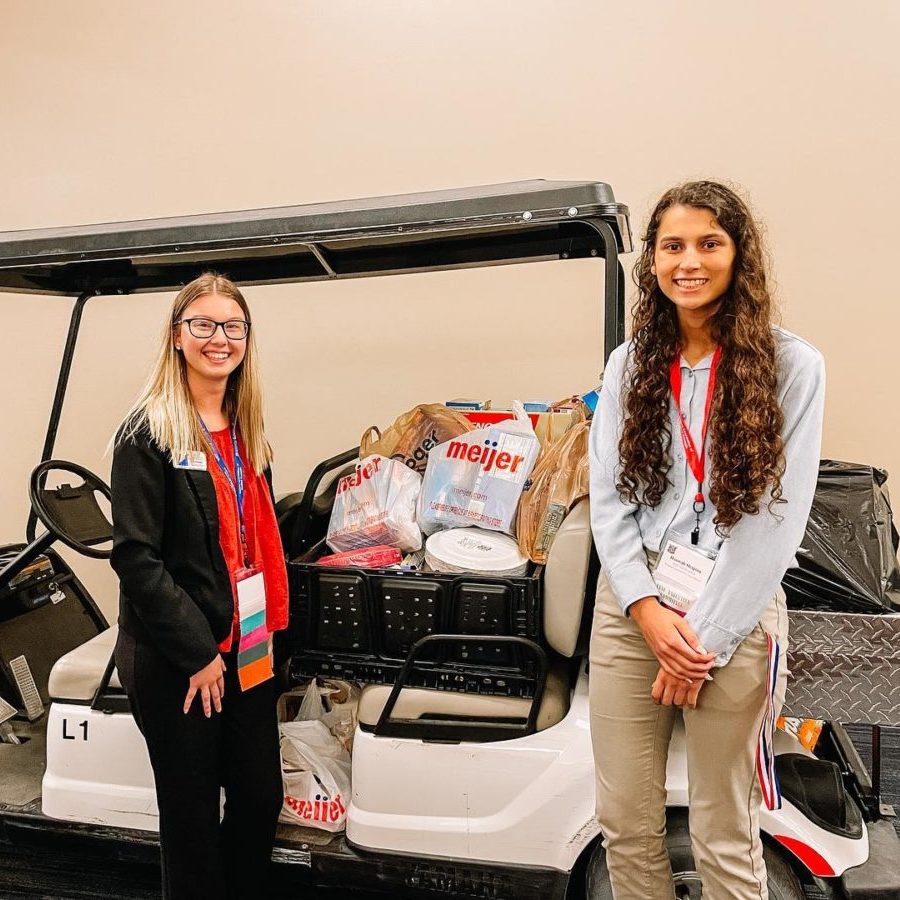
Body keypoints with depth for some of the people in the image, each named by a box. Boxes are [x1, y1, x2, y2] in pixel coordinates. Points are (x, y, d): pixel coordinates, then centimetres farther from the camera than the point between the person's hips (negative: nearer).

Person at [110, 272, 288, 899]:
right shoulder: (148, 434, -12)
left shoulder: (245, 431, 9)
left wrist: (265, 626, 9)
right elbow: (136, 558, -16)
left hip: (246, 649, 6)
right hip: (175, 661, -6)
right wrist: (196, 652, -16)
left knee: (261, 797, 15)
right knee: (193, 813, 10)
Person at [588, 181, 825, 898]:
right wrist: (648, 609, -8)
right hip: (632, 605, 3)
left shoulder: (791, 365, -3)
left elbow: (778, 516, -8)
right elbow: (607, 498, 4)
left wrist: (704, 634, -10)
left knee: (724, 838, 11)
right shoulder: (629, 364, 8)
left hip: (734, 612, -3)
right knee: (625, 821, 13)